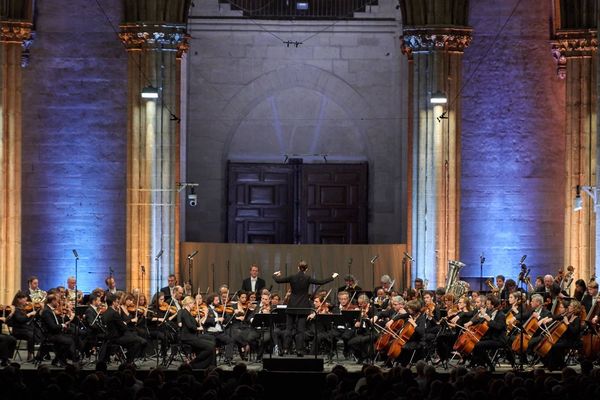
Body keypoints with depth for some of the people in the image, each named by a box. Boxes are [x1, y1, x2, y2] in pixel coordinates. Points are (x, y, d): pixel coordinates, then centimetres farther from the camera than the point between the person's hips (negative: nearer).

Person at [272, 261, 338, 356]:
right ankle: (299, 350, -1)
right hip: (303, 307, -1)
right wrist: (332, 277, 4)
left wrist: (275, 275, 24)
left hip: (292, 306, 1)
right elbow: (321, 282, -8)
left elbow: (278, 280, 2)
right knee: (300, 329, 2)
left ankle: (285, 348, 0)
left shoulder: (292, 277, -4)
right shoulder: (307, 278, -9)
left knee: (288, 328, 7)